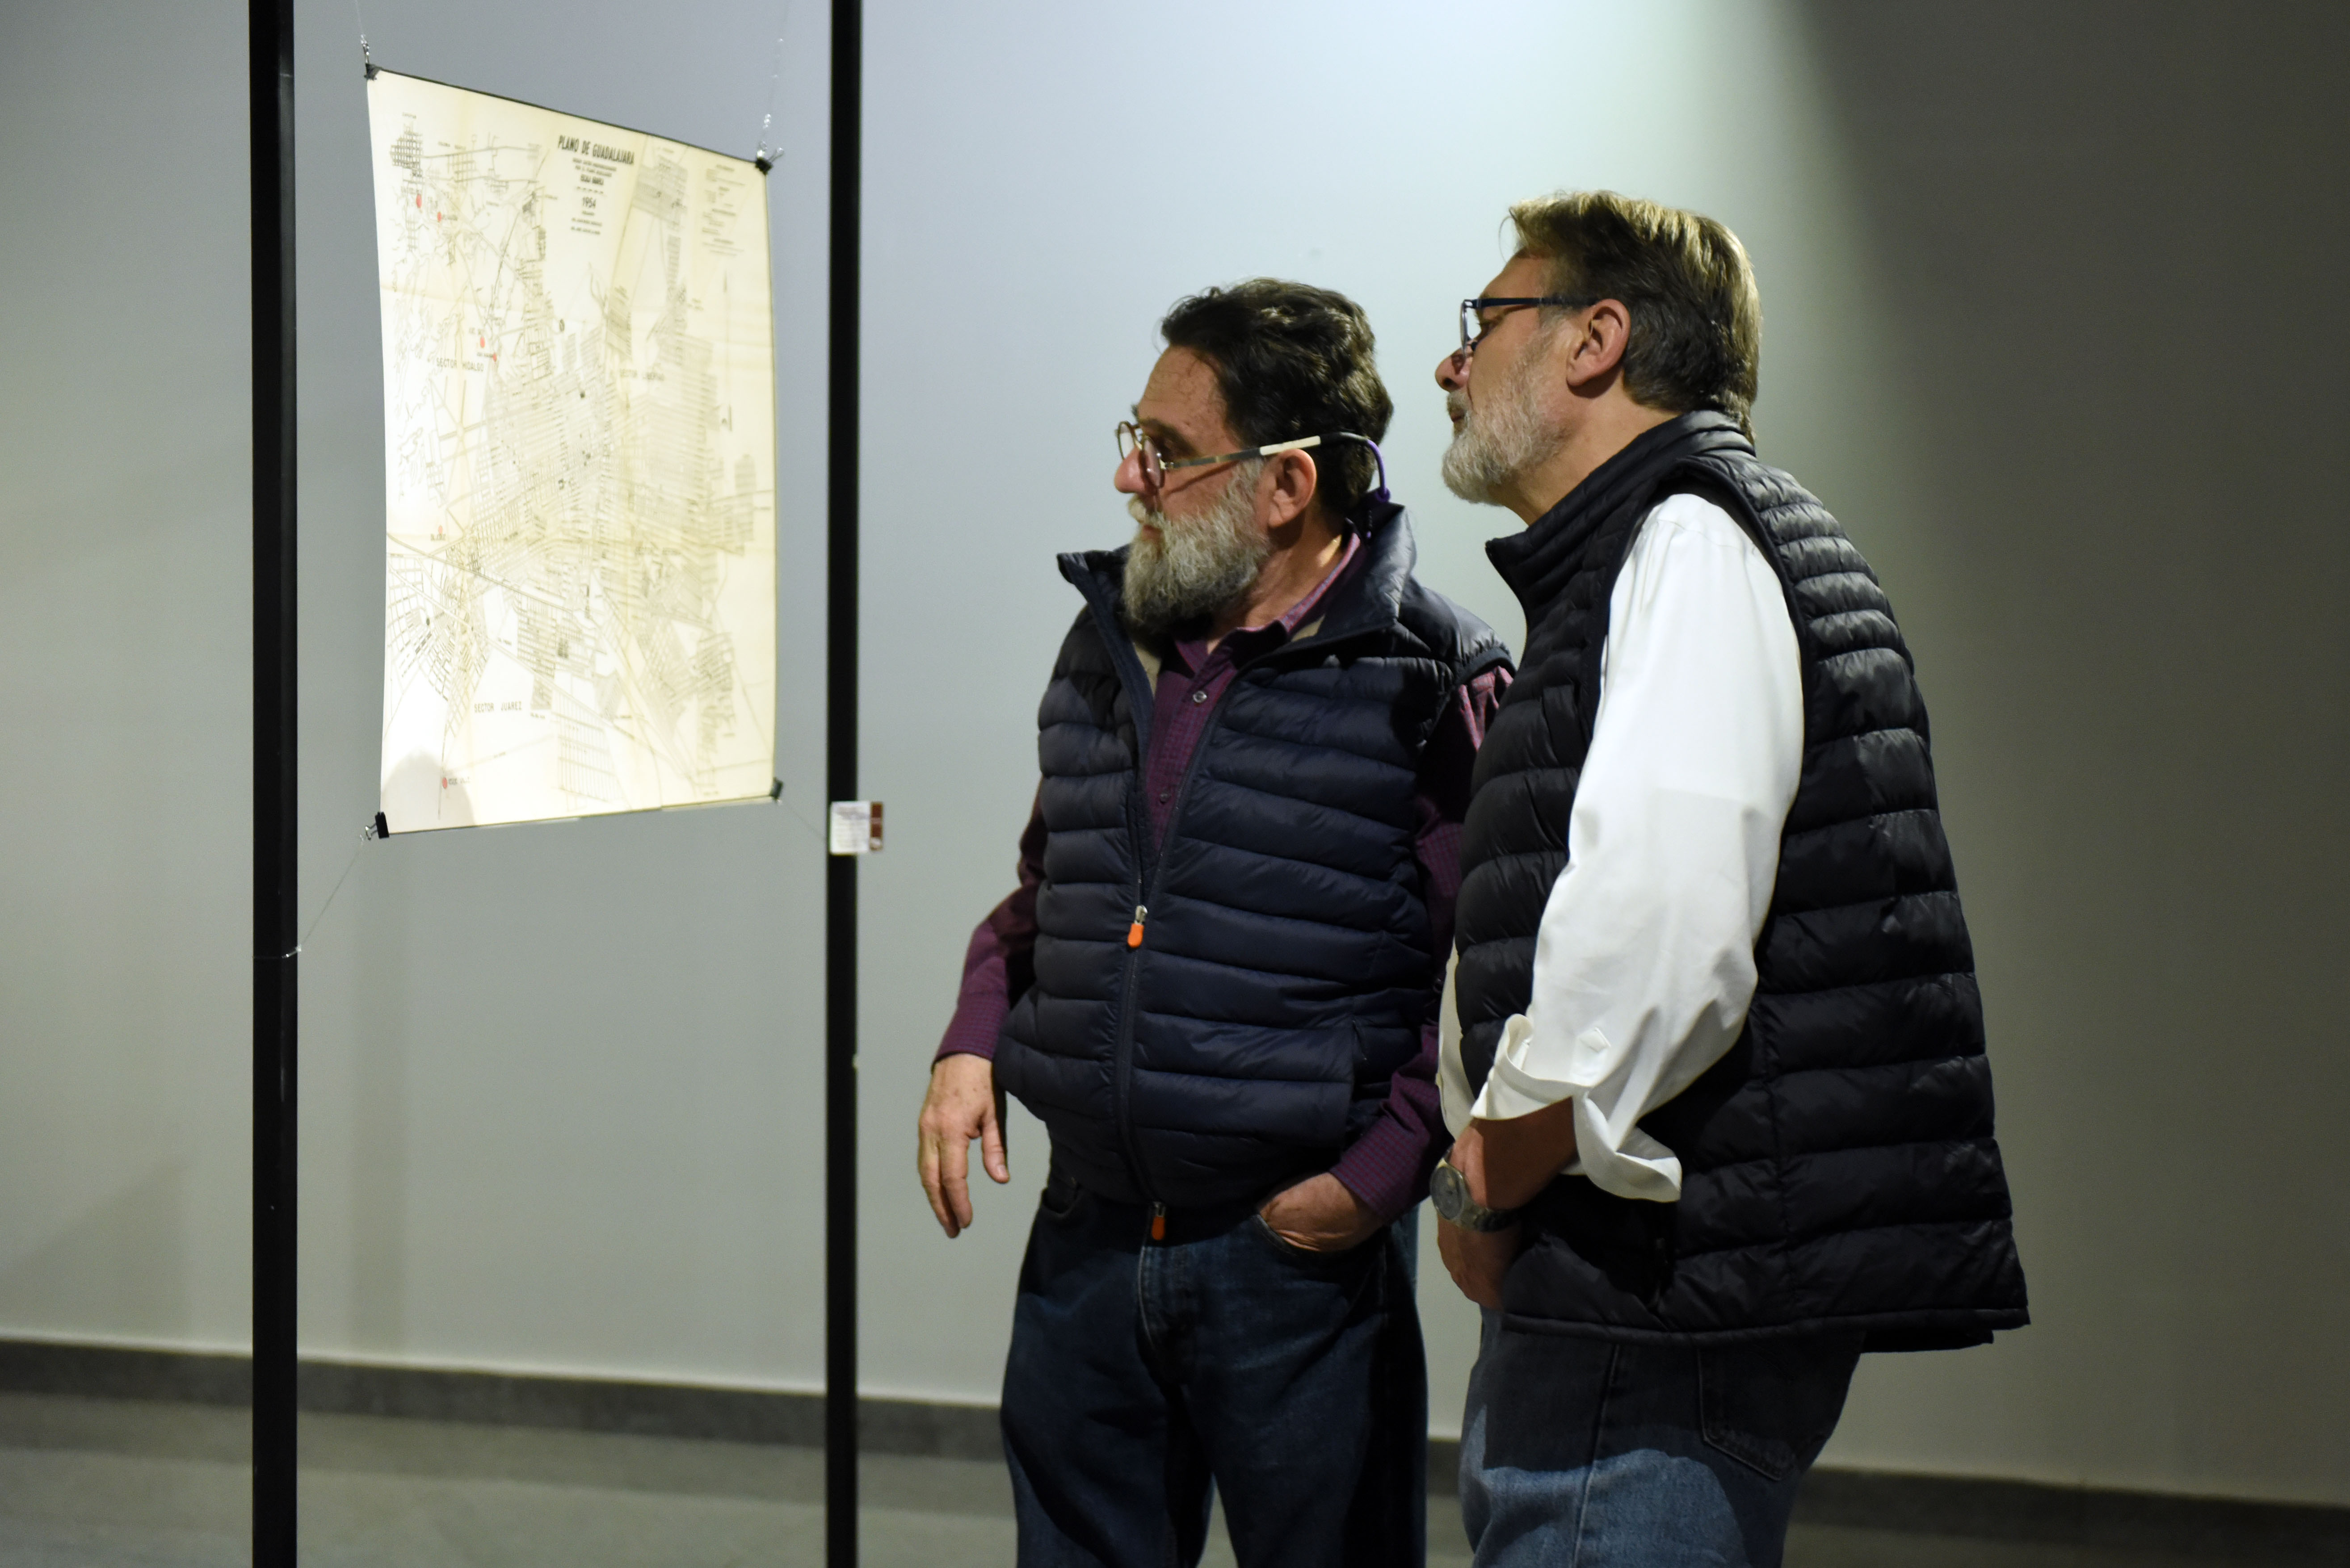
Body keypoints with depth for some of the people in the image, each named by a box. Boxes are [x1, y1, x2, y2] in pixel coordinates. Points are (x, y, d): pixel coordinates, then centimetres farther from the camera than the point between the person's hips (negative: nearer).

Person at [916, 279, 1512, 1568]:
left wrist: (1382, 1172, -13)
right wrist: (973, 1043, 7)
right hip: (1087, 1237, 6)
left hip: (1302, 1254, -5)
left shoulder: (1435, 686, -10)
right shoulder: (1106, 644, 9)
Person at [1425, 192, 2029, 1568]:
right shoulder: (1630, 556, 21)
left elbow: (1654, 937, -25)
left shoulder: (1693, 543, -11)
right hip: (1625, 1300, 10)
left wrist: (1488, 1188, -13)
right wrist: (1494, 1171, 10)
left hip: (1670, 1312, -10)